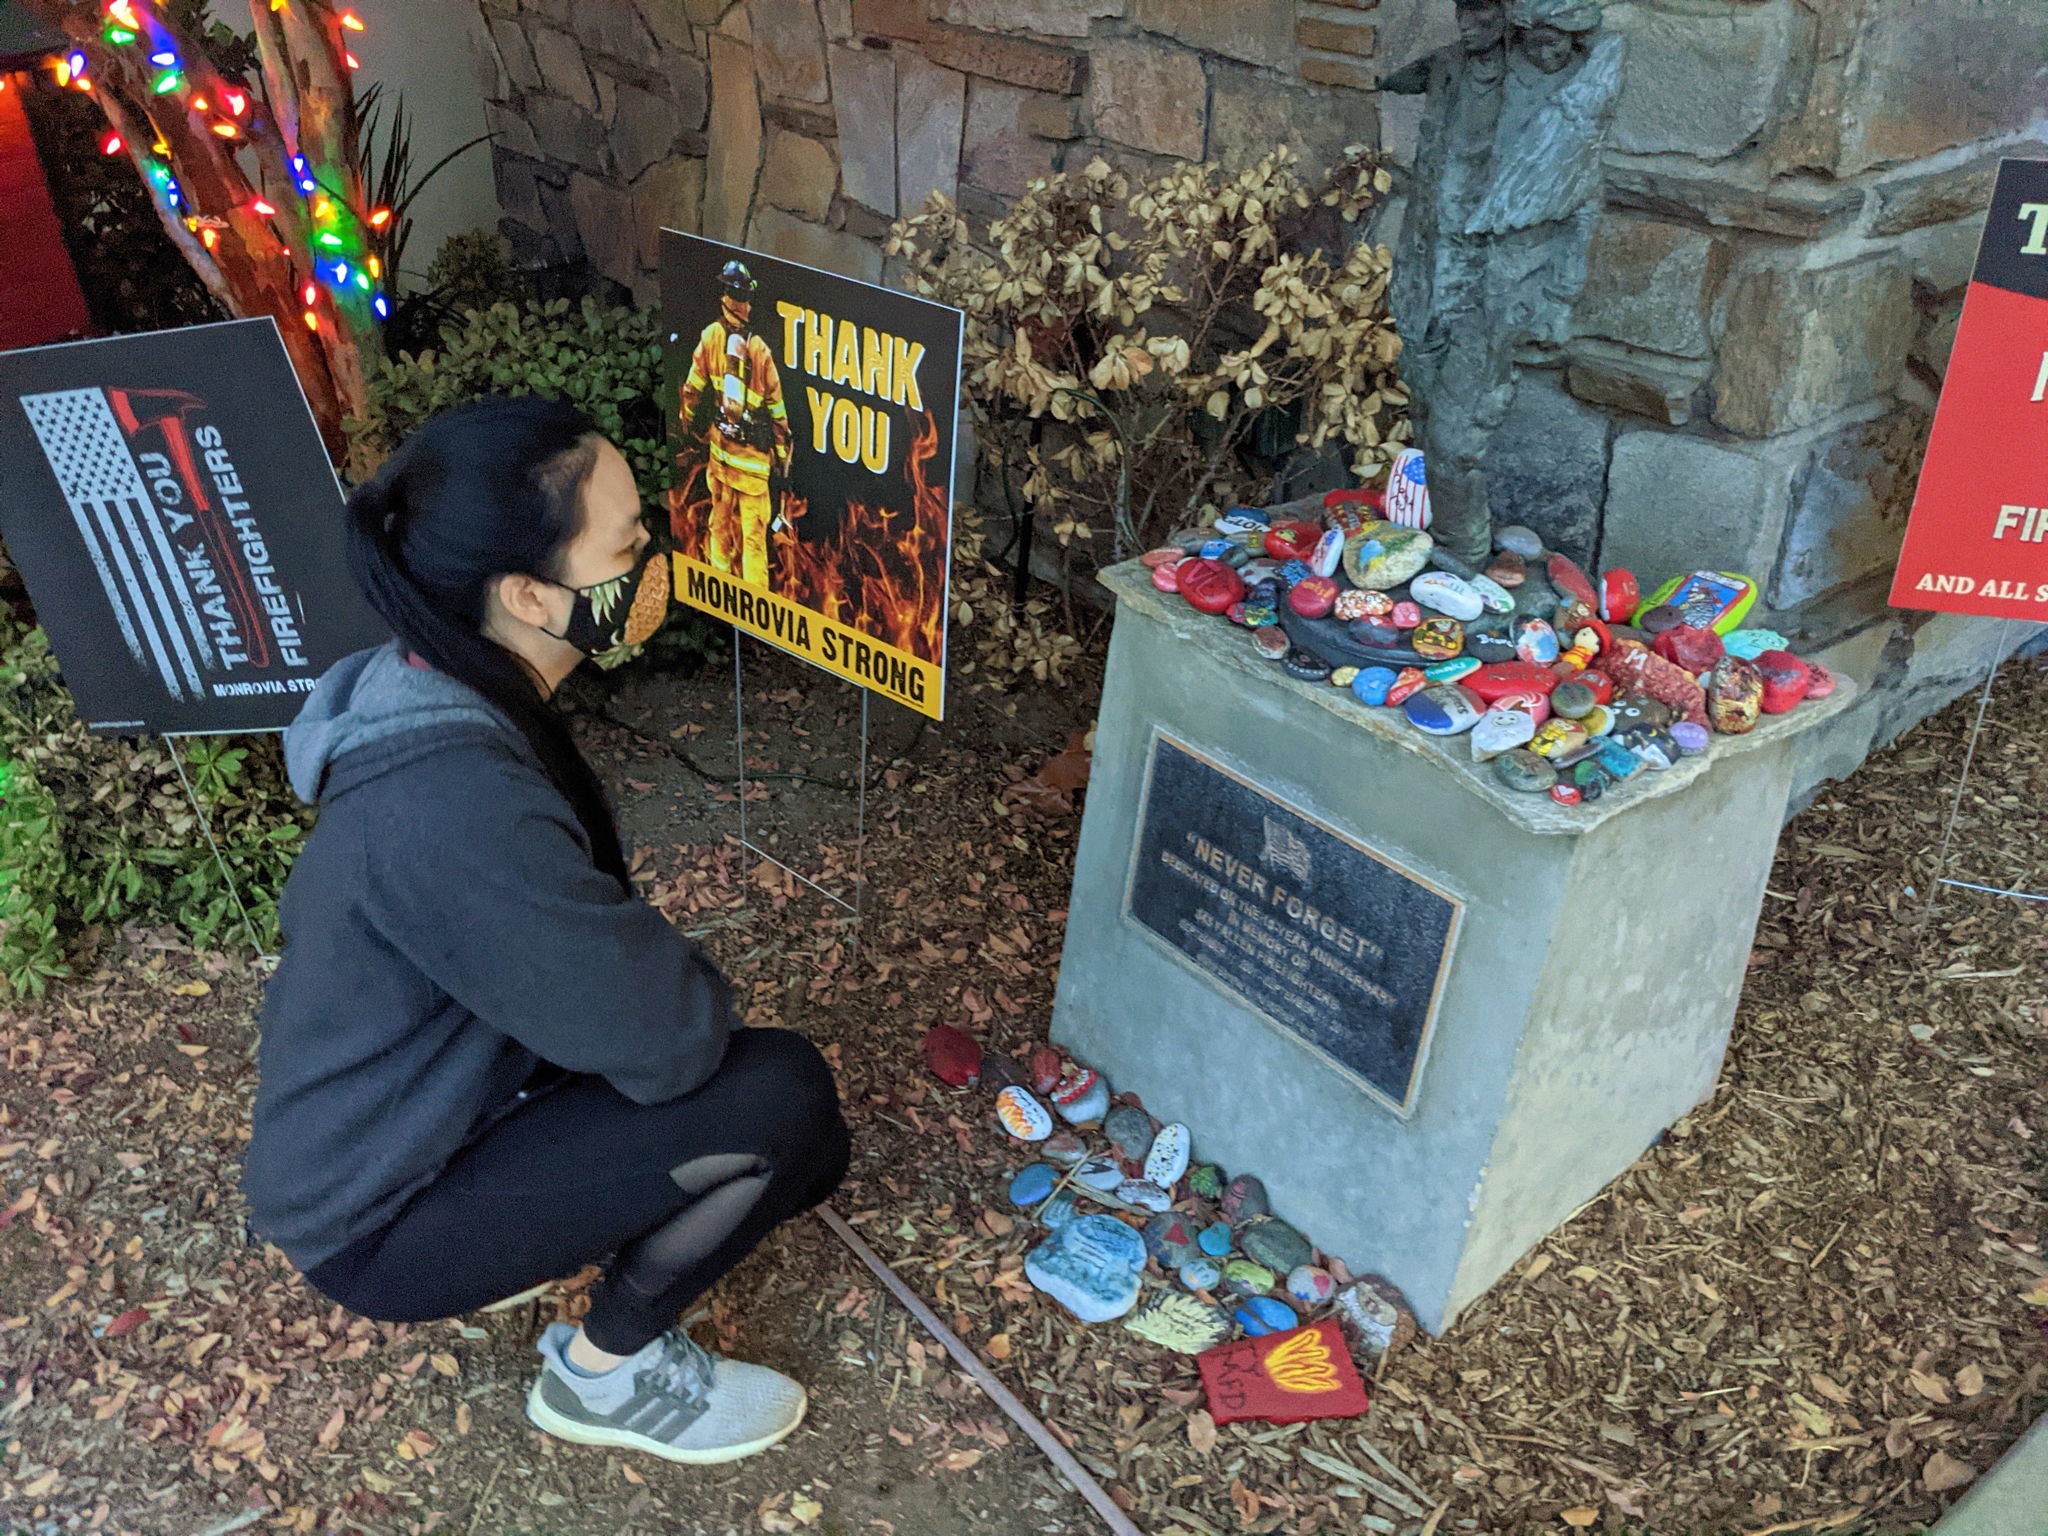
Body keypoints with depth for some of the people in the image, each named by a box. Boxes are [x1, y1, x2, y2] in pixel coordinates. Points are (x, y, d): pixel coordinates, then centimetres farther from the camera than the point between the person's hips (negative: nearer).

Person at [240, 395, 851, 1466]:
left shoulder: (440, 695, -5)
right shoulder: (456, 804, -36)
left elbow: (583, 938, 9)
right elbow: (667, 1042, -29)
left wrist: (664, 980, -6)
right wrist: (695, 992, -8)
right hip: (378, 1227, -8)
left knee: (801, 1154, 7)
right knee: (781, 1101, -20)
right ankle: (603, 1374, 1)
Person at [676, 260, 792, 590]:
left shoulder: (710, 337, -2)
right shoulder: (760, 349, -9)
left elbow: (692, 391, 5)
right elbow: (777, 408, -4)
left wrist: (691, 438, 19)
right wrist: (782, 456, 6)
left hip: (718, 446, 3)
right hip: (754, 453, -3)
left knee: (721, 521, 17)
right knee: (754, 535, 0)